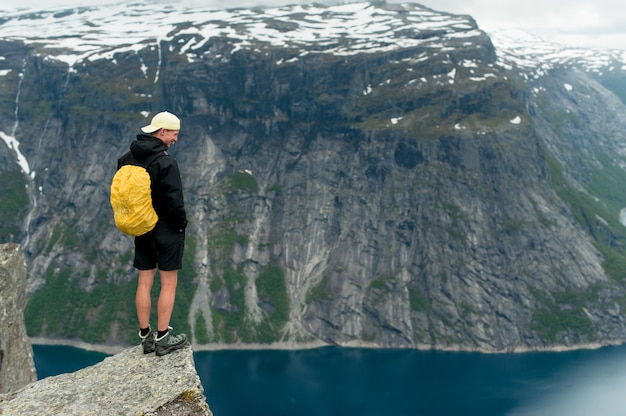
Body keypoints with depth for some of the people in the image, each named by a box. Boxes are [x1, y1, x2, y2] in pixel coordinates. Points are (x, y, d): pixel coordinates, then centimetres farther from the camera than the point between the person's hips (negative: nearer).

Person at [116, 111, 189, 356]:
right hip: (167, 231, -7)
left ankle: (145, 337, 19)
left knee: (144, 283, 11)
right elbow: (174, 201, -21)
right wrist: (181, 224, -5)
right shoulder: (165, 162, -19)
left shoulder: (128, 159, 5)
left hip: (141, 230, 7)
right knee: (169, 283, 2)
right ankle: (163, 339, 6)